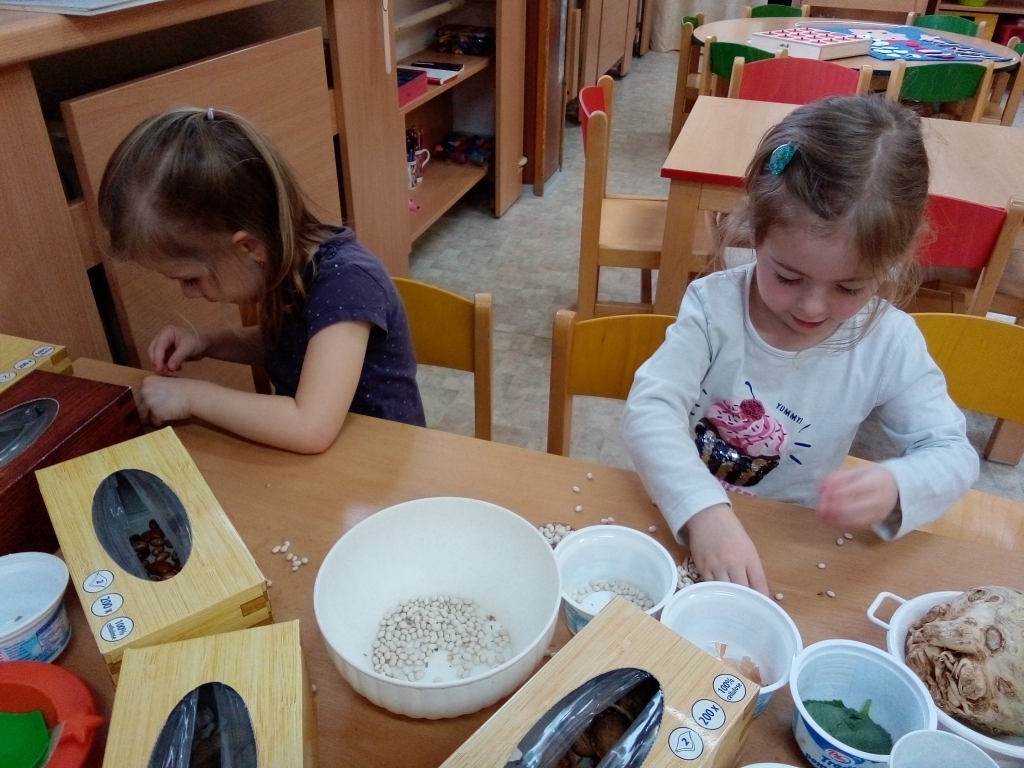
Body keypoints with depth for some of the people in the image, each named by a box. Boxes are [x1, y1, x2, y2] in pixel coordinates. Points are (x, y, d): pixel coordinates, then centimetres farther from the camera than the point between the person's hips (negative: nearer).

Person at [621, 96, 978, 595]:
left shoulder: (890, 345, -10)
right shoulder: (714, 305, -15)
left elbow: (951, 451, -3)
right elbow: (650, 410, -24)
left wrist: (896, 487, -26)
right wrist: (704, 511, -40)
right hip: (680, 524, -1)